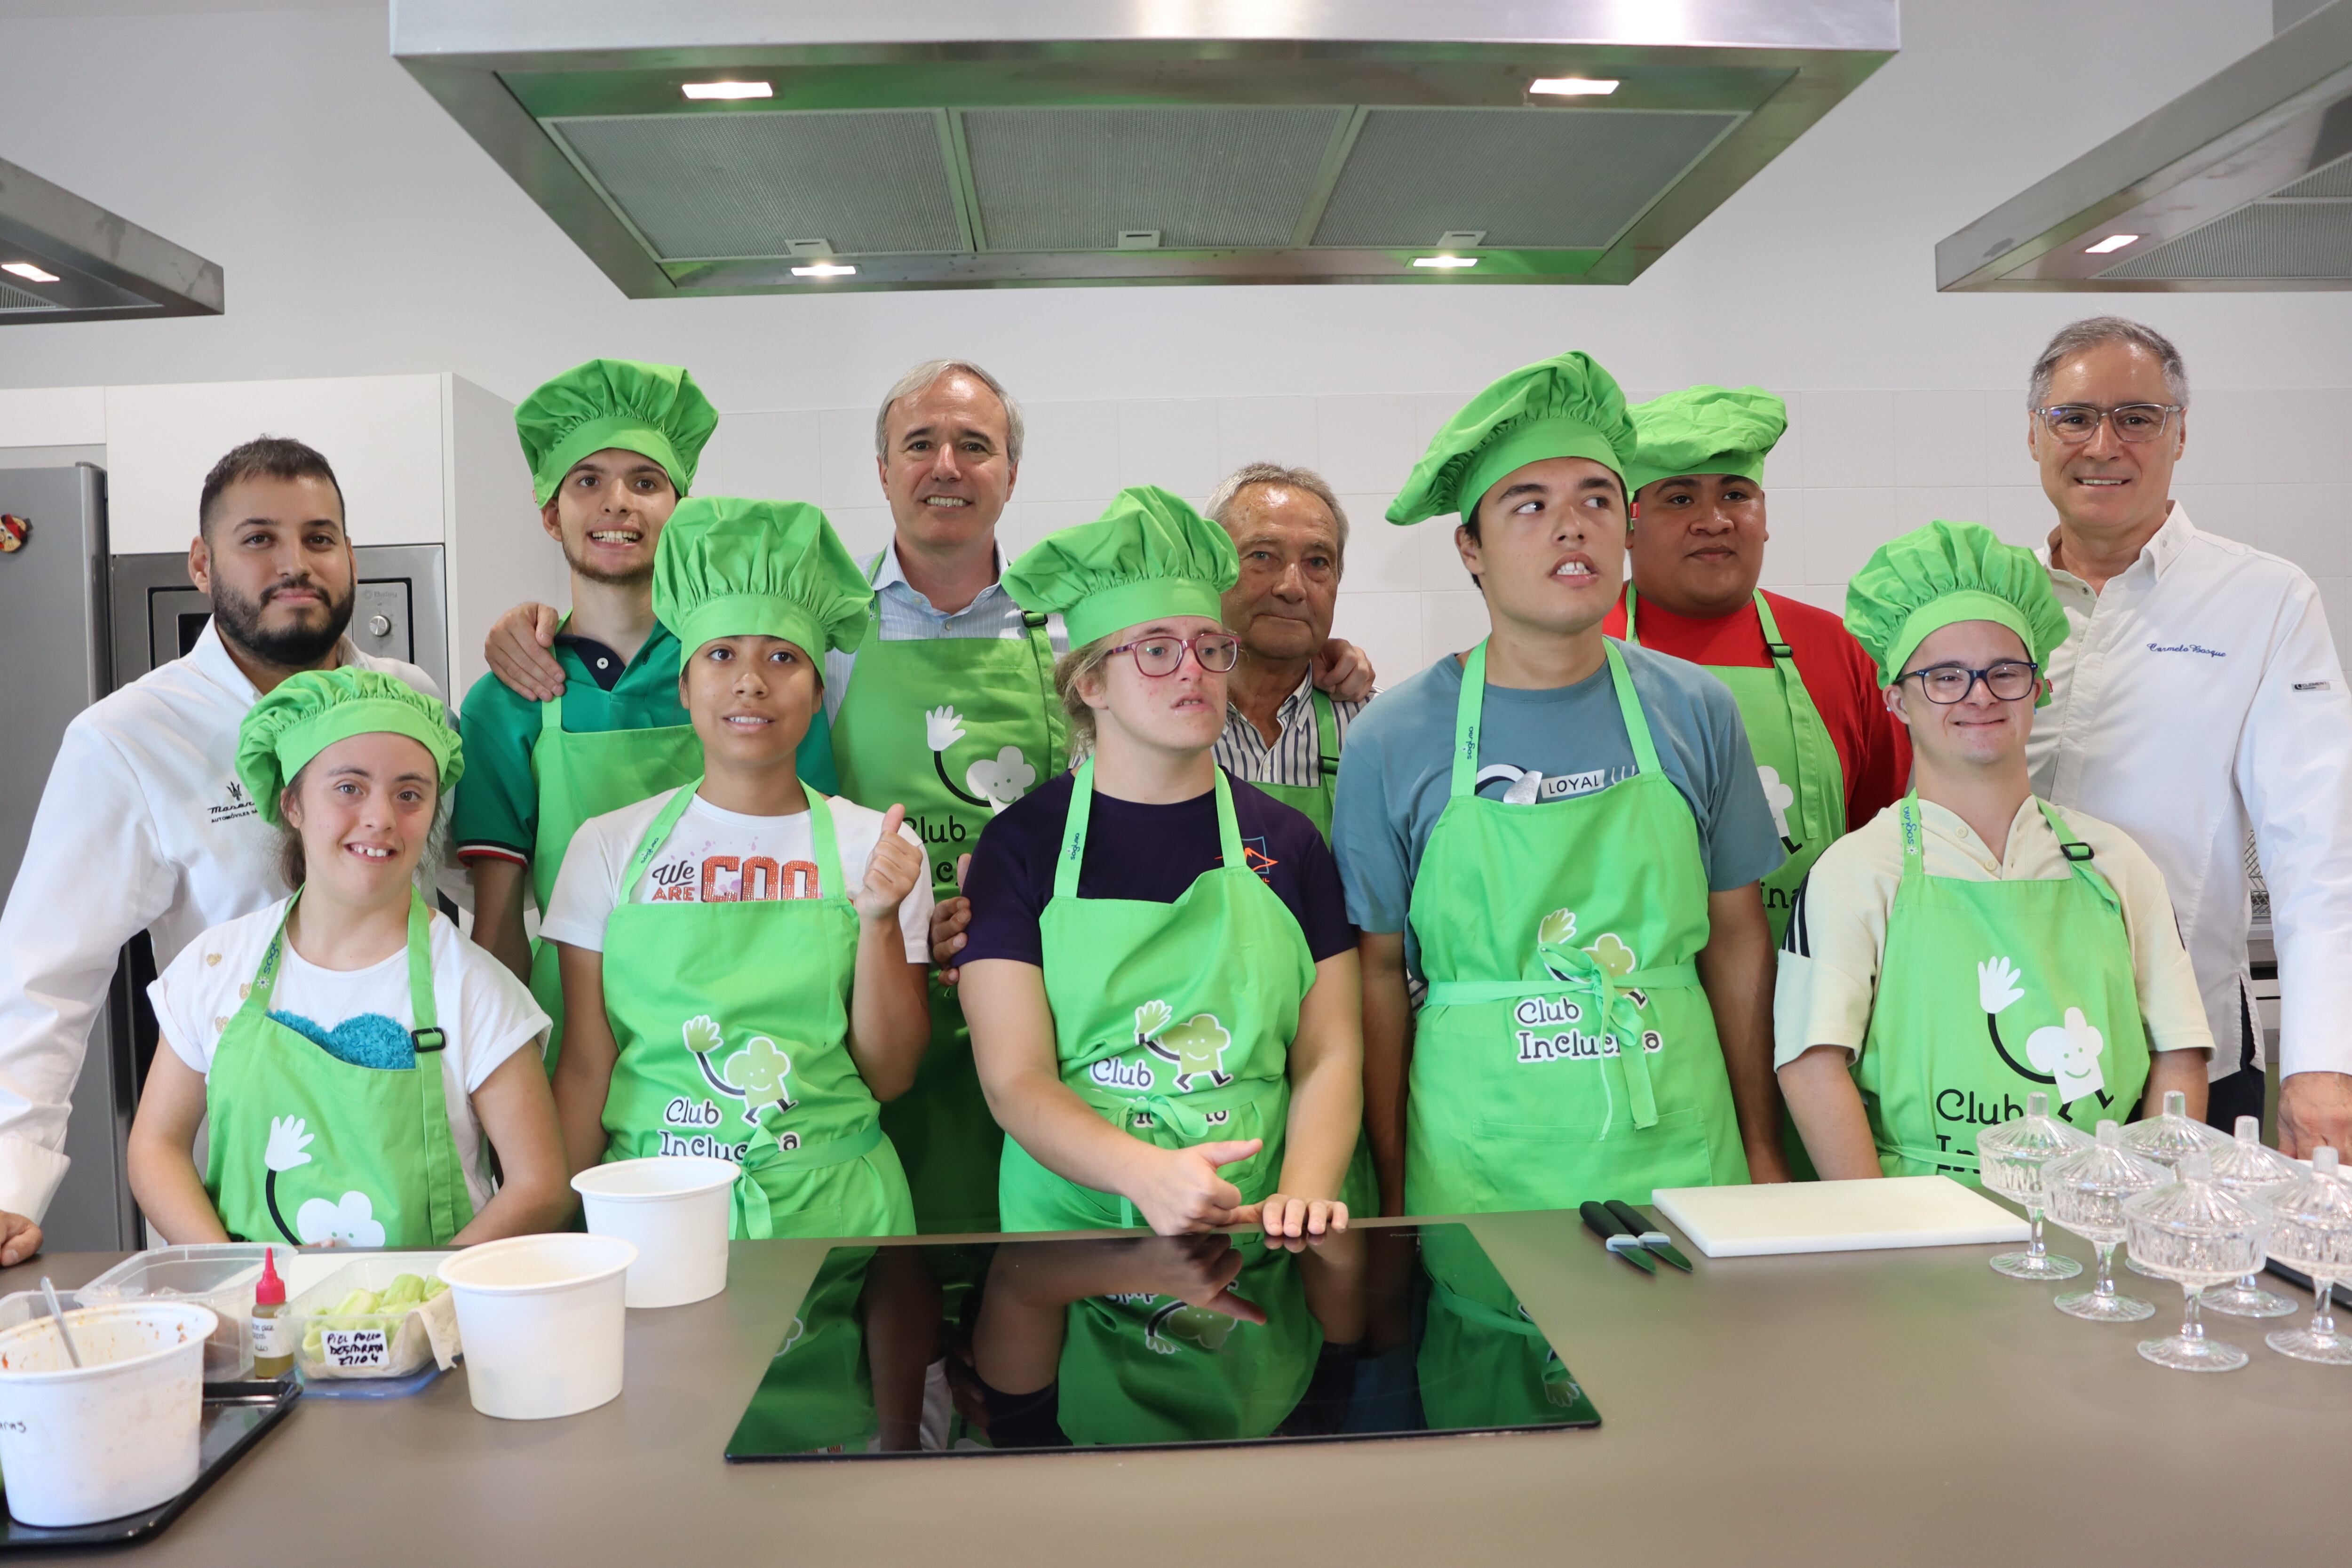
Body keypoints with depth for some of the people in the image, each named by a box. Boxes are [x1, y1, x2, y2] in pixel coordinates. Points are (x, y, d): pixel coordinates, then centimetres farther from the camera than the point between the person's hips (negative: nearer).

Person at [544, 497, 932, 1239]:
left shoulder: (875, 845, 0)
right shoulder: (608, 845, 2)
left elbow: (890, 1077, -2)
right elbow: (586, 1066, 4)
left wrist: (880, 922, -15)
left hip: (831, 1207, 0)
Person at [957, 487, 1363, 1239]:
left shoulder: (1286, 842, 8)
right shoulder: (1022, 843, 2)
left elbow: (1330, 1056, 5)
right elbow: (1015, 1080, -5)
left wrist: (1303, 1192, -13)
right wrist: (1149, 1174, -21)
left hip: (1255, 1229, 1)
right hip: (1073, 1228, -1)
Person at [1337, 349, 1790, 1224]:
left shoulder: (1695, 712, 1)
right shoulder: (1394, 740, -6)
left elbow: (1738, 940, 8)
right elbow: (1379, 971, -1)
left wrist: (1763, 1151, 8)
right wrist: (1393, 1191, 0)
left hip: (1679, 1155, 2)